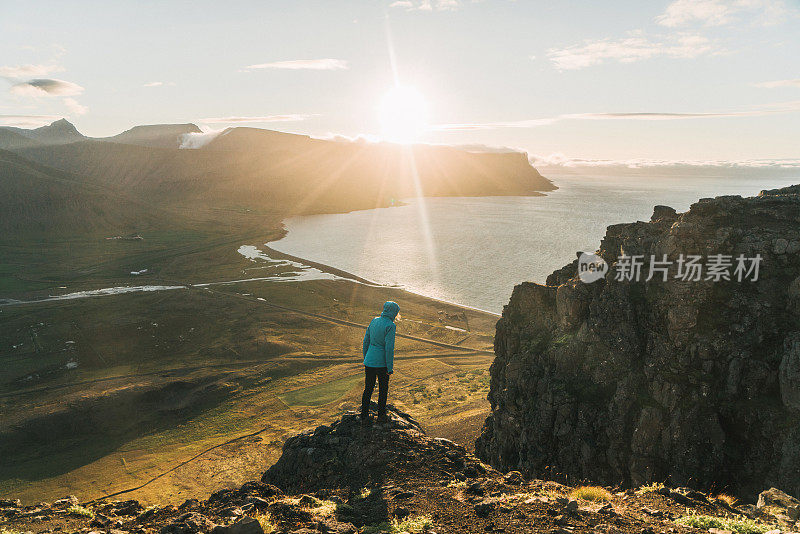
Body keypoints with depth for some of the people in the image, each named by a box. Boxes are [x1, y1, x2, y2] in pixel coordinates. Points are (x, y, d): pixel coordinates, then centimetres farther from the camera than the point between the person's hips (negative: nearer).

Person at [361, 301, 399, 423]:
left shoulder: (374, 321, 5)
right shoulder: (390, 325, -15)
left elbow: (366, 341, 11)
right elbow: (389, 347, -18)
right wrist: (390, 367, -12)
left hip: (369, 361, 5)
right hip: (382, 363, -5)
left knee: (368, 389, 13)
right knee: (383, 389, 13)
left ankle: (364, 417, 17)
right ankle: (381, 415, 25)